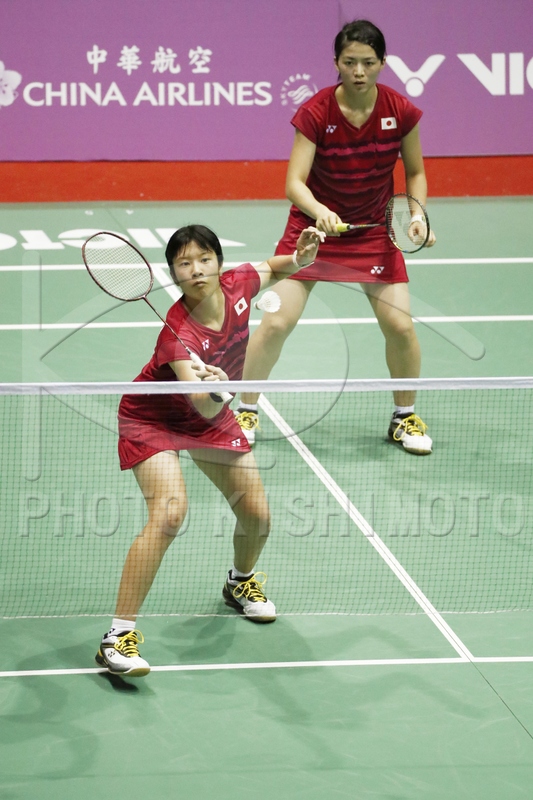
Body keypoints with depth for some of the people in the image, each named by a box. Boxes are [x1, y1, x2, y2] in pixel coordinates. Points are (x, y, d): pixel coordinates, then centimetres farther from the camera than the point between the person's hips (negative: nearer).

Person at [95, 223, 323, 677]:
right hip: (153, 419, -6)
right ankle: (120, 634, -23)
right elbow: (206, 409, -46)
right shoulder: (178, 332, -36)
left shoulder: (237, 286, -19)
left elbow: (272, 270, 7)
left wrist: (298, 259, -12)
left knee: (257, 515, 5)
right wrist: (213, 389, -66)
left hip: (208, 416, 6)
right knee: (169, 513, -27)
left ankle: (241, 582, 41)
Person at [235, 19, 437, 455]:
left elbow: (415, 172, 3)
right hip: (314, 225, -1)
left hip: (374, 230, 2)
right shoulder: (315, 113, -20)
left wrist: (418, 215, -14)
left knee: (400, 324, -8)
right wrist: (319, 211, -43)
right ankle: (247, 412, 14)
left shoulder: (401, 112, -12)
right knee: (277, 322, -7)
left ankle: (406, 417, 15)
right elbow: (295, 181, -23)